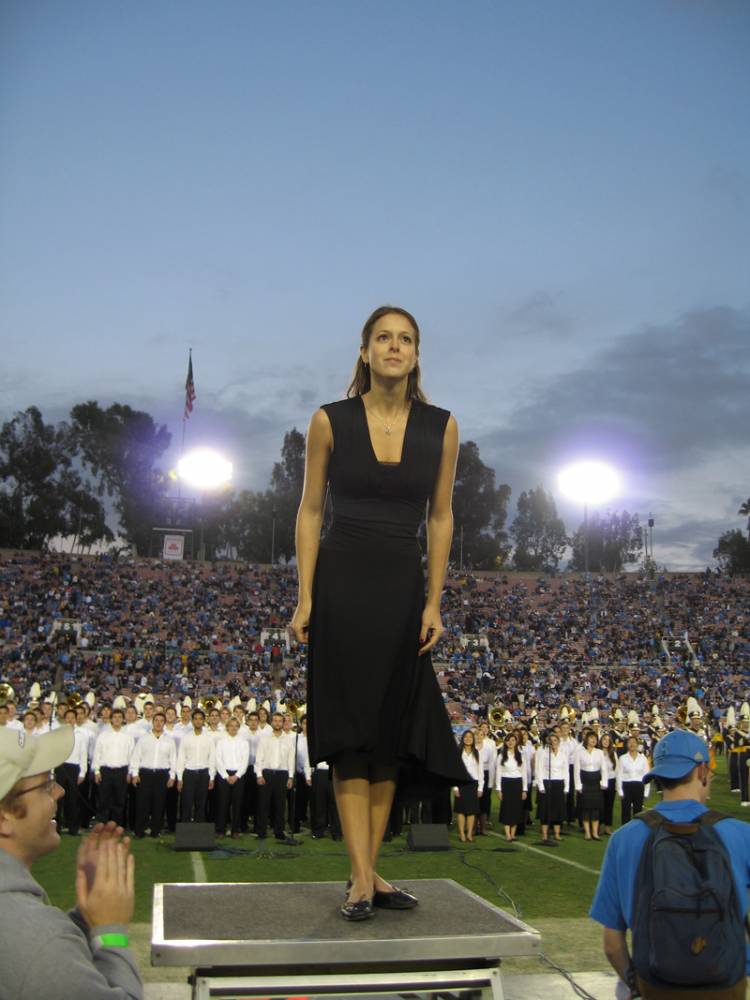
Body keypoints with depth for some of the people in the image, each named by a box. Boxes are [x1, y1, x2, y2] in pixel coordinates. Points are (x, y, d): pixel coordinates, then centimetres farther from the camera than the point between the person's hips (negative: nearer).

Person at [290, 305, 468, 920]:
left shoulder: (441, 428, 2)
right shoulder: (331, 421, -2)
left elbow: (440, 518, 6)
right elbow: (310, 511, 1)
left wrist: (434, 603, 1)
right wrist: (305, 597, -5)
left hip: (403, 588, 2)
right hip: (342, 585, -2)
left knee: (390, 731, 5)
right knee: (351, 730, -2)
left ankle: (369, 871, 16)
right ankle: (361, 878, 3)